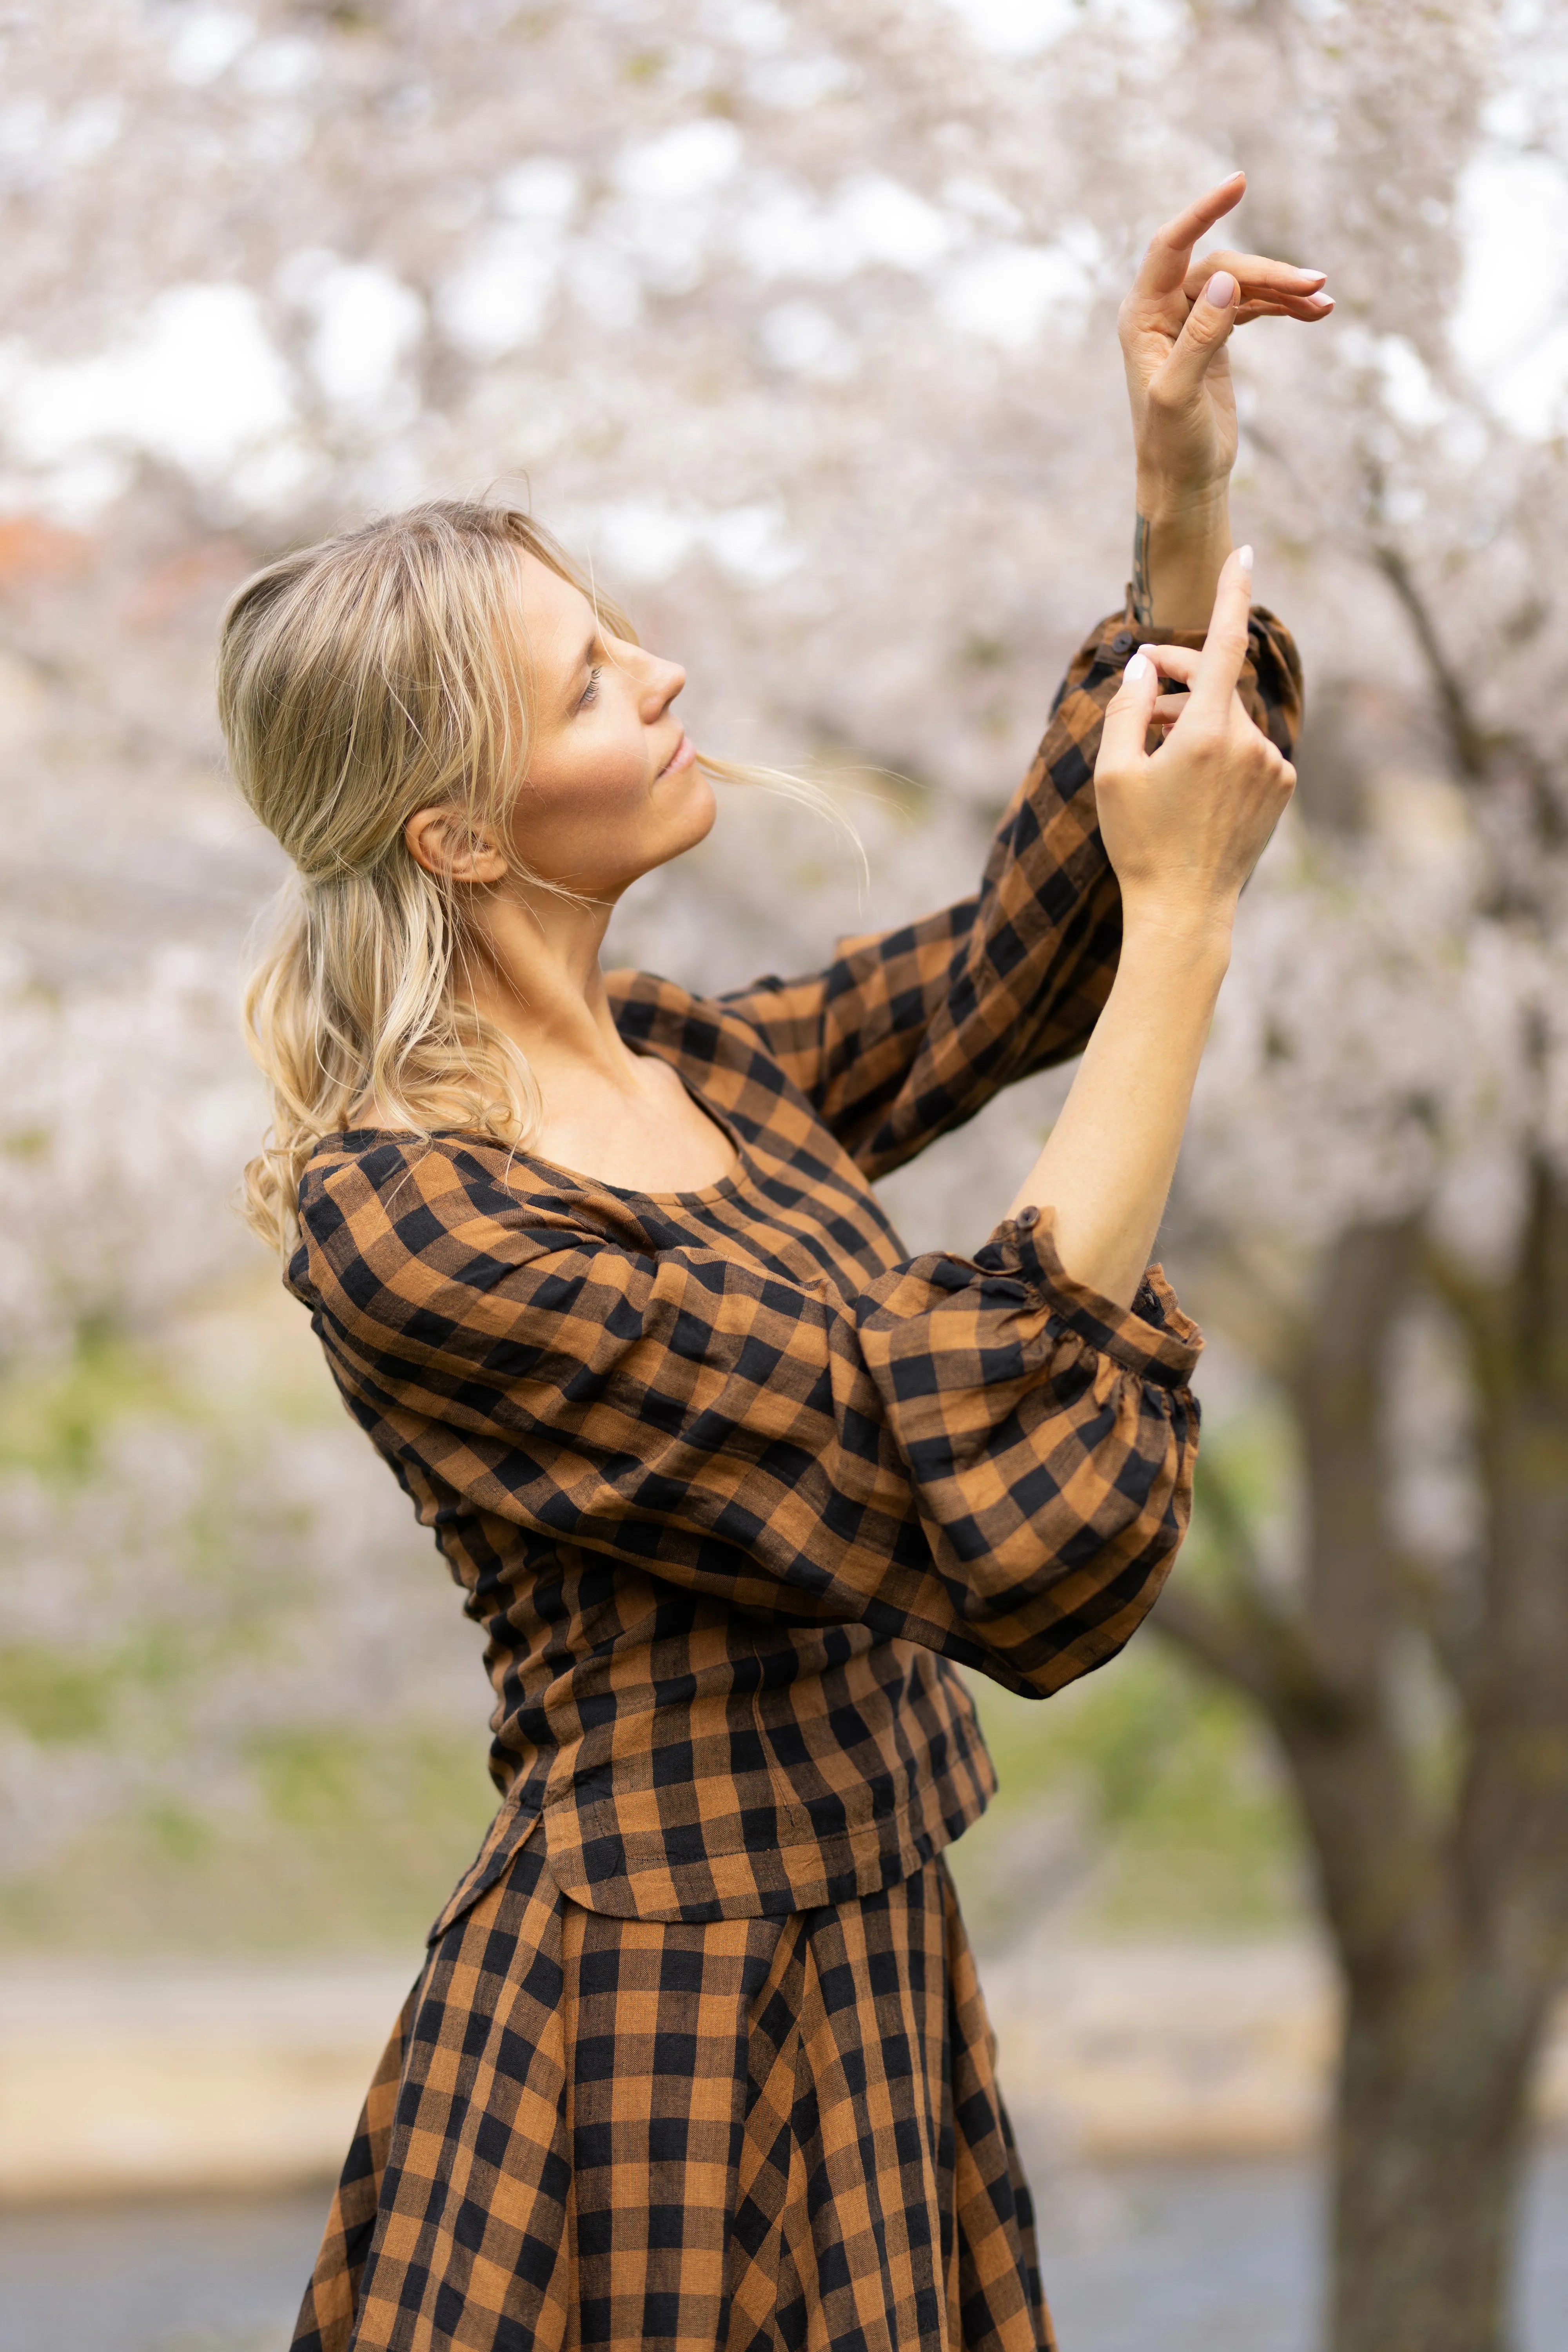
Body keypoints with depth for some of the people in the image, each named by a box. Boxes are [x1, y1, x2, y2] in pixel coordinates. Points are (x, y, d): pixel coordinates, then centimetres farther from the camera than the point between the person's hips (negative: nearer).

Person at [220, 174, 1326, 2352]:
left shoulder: (697, 1069, 6)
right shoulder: (398, 1218, -21)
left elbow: (1034, 939, 17)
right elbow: (1011, 1510, -26)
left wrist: (1185, 505, 2)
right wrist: (1188, 919, -22)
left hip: (867, 1984, 8)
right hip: (648, 2041, -8)